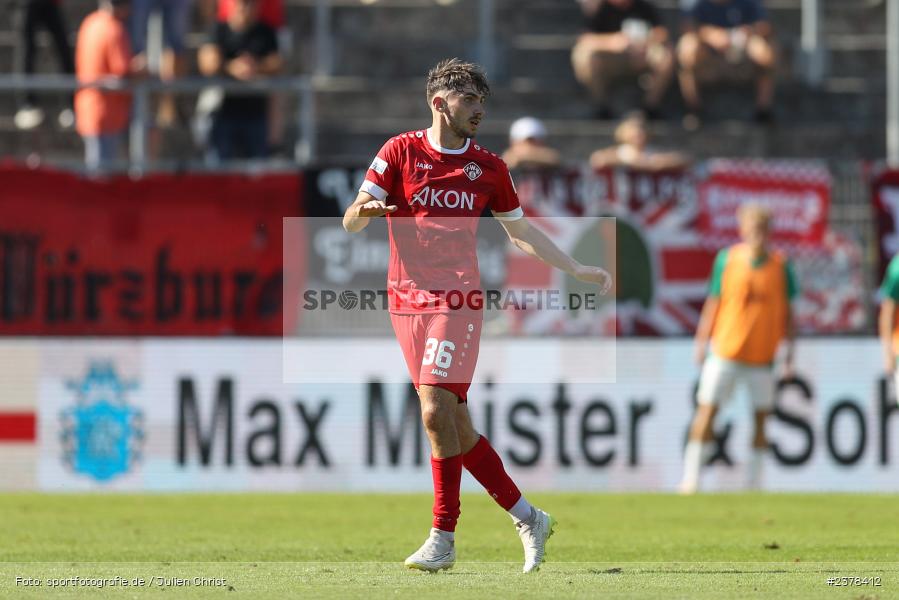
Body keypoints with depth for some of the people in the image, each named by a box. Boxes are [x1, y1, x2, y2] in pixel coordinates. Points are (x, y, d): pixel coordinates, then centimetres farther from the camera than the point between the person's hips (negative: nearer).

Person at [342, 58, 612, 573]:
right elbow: (352, 221, 1)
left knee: (437, 414, -15)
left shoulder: (488, 167, 10)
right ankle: (529, 518, 13)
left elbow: (521, 231, 22)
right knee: (455, 427, 1)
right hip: (408, 300, 1)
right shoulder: (401, 152, 5)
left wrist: (578, 270, 18)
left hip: (458, 300, -1)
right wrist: (363, 211, -23)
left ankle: (444, 539, -9)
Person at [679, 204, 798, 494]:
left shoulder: (780, 265, -1)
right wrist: (702, 341, 0)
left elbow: (787, 310, 6)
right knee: (706, 410, -6)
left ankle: (754, 482, 15)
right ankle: (690, 479, 0)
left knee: (761, 416, 3)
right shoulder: (727, 260, -3)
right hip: (725, 349, -1)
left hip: (762, 356, 1)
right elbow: (713, 303, 3)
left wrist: (789, 348, 2)